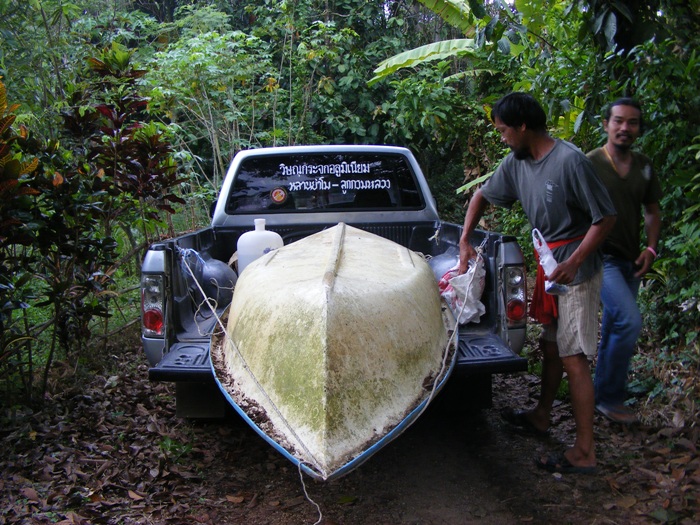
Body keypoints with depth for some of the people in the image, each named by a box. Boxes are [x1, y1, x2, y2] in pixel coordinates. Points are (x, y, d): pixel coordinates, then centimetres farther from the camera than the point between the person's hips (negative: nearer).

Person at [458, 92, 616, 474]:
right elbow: (483, 195, 17)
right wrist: (464, 242, 9)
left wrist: (573, 264, -24)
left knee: (573, 356, -7)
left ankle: (584, 452, 1)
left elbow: (606, 217, -17)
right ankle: (541, 416, 38)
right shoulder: (516, 162, 3)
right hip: (549, 262, 8)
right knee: (550, 345, 20)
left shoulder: (570, 160, -22)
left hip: (576, 268, -8)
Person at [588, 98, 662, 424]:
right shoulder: (590, 164, -10)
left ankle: (603, 394, 31)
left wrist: (651, 248, 1)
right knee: (630, 321, -21)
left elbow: (652, 211, 16)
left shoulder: (644, 167, 7)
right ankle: (610, 397, -7)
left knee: (614, 331, 15)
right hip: (602, 259, -6)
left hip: (631, 261, 6)